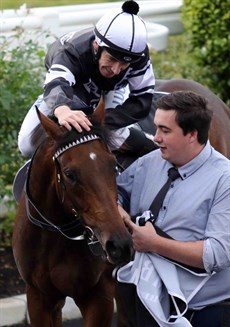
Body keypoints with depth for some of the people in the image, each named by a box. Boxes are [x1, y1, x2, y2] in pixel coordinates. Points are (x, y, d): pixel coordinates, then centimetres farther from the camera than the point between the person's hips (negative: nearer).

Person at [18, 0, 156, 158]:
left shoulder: (138, 55, -37)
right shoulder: (71, 52, -45)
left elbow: (142, 102, -33)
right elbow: (56, 85, -65)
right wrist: (62, 110, -91)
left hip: (109, 91, 2)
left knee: (119, 141, -23)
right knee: (28, 145, -14)